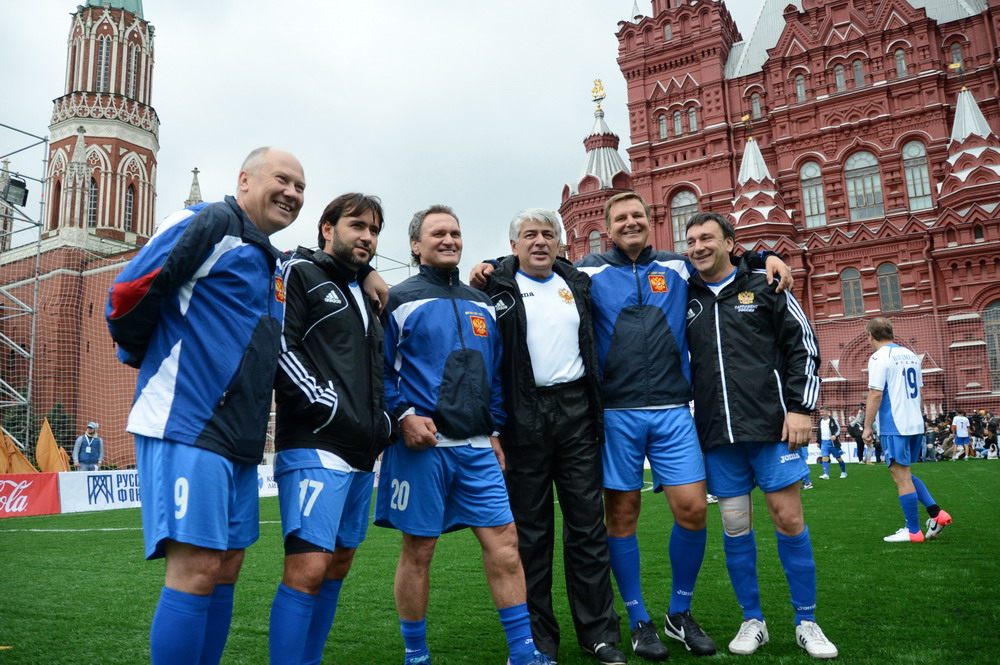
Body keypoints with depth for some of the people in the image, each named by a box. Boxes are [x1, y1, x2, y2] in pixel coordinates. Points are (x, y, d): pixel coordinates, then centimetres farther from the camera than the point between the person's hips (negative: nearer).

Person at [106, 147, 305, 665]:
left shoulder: (275, 266, 19)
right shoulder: (210, 223, -7)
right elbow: (128, 292, -11)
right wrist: (141, 357, 4)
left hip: (241, 439, 9)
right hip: (186, 424, -8)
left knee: (227, 567, 11)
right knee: (196, 568, -9)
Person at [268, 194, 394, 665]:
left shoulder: (364, 296, 24)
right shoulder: (300, 273, 0)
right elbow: (280, 349, -13)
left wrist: (383, 422, 11)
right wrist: (332, 410, -16)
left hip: (361, 456, 8)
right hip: (314, 448, -8)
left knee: (338, 565, 12)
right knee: (307, 569, -14)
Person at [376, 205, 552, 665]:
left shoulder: (481, 305, 17)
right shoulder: (400, 300, 1)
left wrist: (495, 431, 16)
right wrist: (404, 415, -15)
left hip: (477, 447, 5)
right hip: (422, 443, -4)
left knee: (504, 541, 1)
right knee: (418, 550, 4)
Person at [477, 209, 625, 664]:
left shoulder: (577, 285, 14)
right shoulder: (497, 287, 2)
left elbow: (595, 347, 22)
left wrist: (598, 409, 14)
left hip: (577, 411, 3)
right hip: (525, 416, -3)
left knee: (588, 524, 5)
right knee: (531, 530, 5)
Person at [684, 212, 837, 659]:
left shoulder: (764, 287, 5)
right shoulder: (686, 299, 10)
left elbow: (804, 346, 3)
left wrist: (801, 408, -6)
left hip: (771, 425, -2)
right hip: (717, 434, 2)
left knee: (788, 518, 0)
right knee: (735, 525, 6)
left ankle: (806, 622, 17)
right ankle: (753, 622, 21)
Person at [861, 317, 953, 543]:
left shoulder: (879, 357, -12)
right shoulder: (910, 355, 12)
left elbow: (875, 394, -17)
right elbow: (918, 391, 19)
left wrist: (867, 427, -11)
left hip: (894, 427, -8)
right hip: (916, 425, 8)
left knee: (902, 477, -1)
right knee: (904, 474, 20)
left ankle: (913, 531, 6)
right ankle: (936, 514, 11)